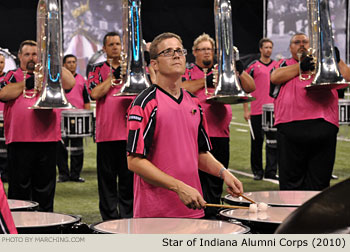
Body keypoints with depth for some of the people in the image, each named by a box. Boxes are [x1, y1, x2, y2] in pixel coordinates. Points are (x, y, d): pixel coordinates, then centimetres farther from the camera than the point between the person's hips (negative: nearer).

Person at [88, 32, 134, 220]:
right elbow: (95, 93, -7)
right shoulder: (98, 70, 9)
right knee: (107, 177, 4)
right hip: (106, 132, 0)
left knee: (128, 176, 2)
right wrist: (113, 75, -6)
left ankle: (128, 215, 9)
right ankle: (109, 217, 11)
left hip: (128, 130, 0)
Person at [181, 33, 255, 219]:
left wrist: (240, 72, -9)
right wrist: (205, 81, -14)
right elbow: (180, 89, -11)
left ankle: (212, 215, 14)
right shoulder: (187, 73, 10)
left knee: (215, 181, 6)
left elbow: (250, 88, 8)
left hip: (220, 134, 2)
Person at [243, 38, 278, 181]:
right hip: (257, 111, -2)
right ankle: (257, 171, 14)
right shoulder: (253, 66, 1)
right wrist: (246, 110, -3)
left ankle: (271, 172, 6)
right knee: (257, 142, 4)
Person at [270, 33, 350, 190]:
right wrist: (301, 67, -3)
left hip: (324, 125, 1)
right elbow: (275, 78, 0)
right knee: (291, 181, -1)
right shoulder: (284, 64, 21)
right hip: (291, 126, -1)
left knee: (318, 182, 1)